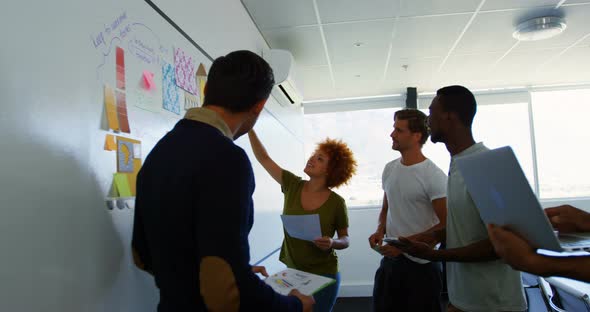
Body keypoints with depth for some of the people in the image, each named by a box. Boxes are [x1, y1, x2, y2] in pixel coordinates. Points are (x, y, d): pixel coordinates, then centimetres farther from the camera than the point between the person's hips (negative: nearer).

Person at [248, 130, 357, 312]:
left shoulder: (336, 202, -13)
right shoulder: (292, 185, -6)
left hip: (323, 275, -3)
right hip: (291, 271, 3)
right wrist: (249, 127, -11)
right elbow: (264, 158, -4)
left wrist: (332, 243, -25)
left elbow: (345, 239, -3)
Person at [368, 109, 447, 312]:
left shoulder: (434, 176, -15)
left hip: (421, 266, -6)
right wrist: (380, 231, -2)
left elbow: (446, 225, -15)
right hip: (390, 260, 6)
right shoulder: (390, 169, 6)